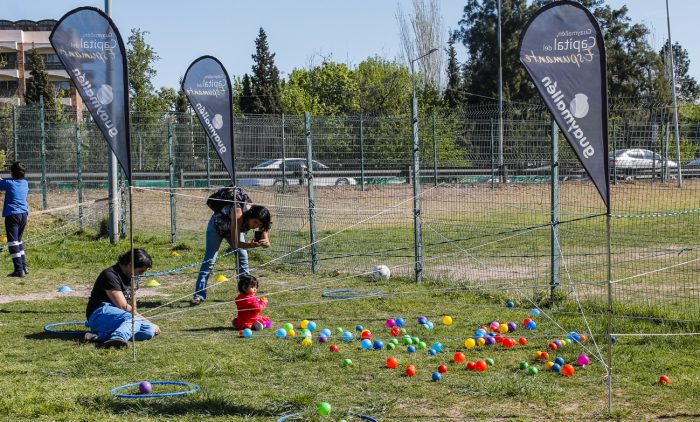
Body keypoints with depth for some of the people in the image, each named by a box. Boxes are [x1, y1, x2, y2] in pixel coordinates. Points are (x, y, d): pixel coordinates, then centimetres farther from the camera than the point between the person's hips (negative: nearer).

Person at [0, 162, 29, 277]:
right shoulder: (25, 183, 10)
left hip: (12, 215, -7)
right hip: (24, 214, 7)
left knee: (13, 242, -7)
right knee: (18, 241, 21)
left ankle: (19, 270, -14)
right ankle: (24, 267, 20)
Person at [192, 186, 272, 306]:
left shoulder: (259, 219, -28)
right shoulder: (238, 213, -44)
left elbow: (267, 243, -26)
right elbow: (235, 243, -44)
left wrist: (262, 242, -49)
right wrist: (250, 245, -61)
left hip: (234, 228, 5)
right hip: (217, 225, -5)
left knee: (243, 257, -7)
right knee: (209, 260, -8)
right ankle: (199, 295, -7)